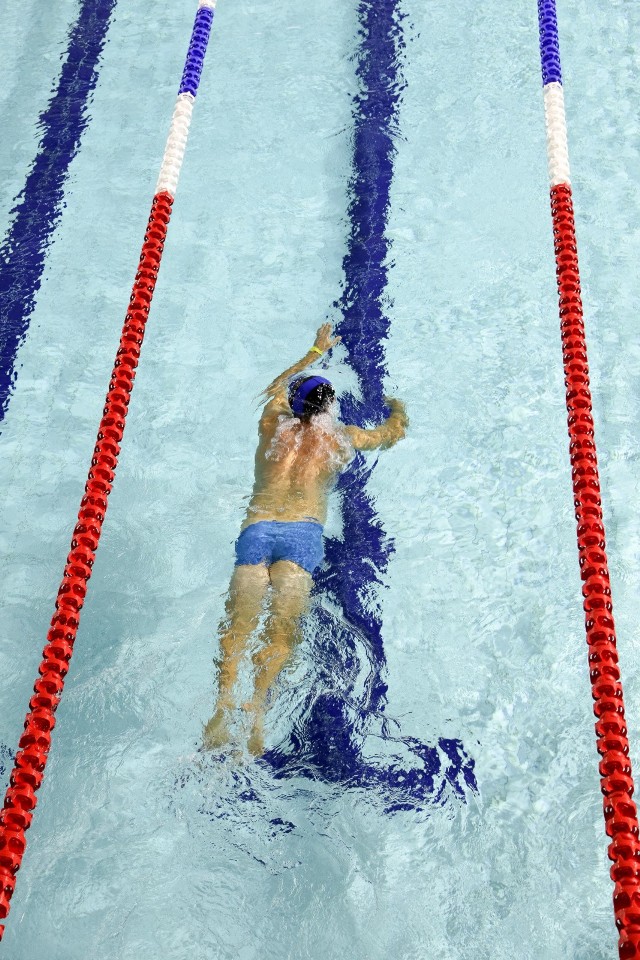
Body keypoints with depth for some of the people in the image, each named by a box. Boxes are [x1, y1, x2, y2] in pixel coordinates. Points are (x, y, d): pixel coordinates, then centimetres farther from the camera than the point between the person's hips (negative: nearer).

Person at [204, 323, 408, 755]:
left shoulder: (272, 425, 26)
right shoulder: (340, 436, 20)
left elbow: (277, 387, 51)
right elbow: (394, 432, 39)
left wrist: (315, 353, 65)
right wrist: (397, 406, 62)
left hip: (255, 529, 2)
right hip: (302, 531, -2)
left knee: (239, 621, -16)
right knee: (283, 627, -18)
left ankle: (225, 699, -37)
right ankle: (258, 703, -39)